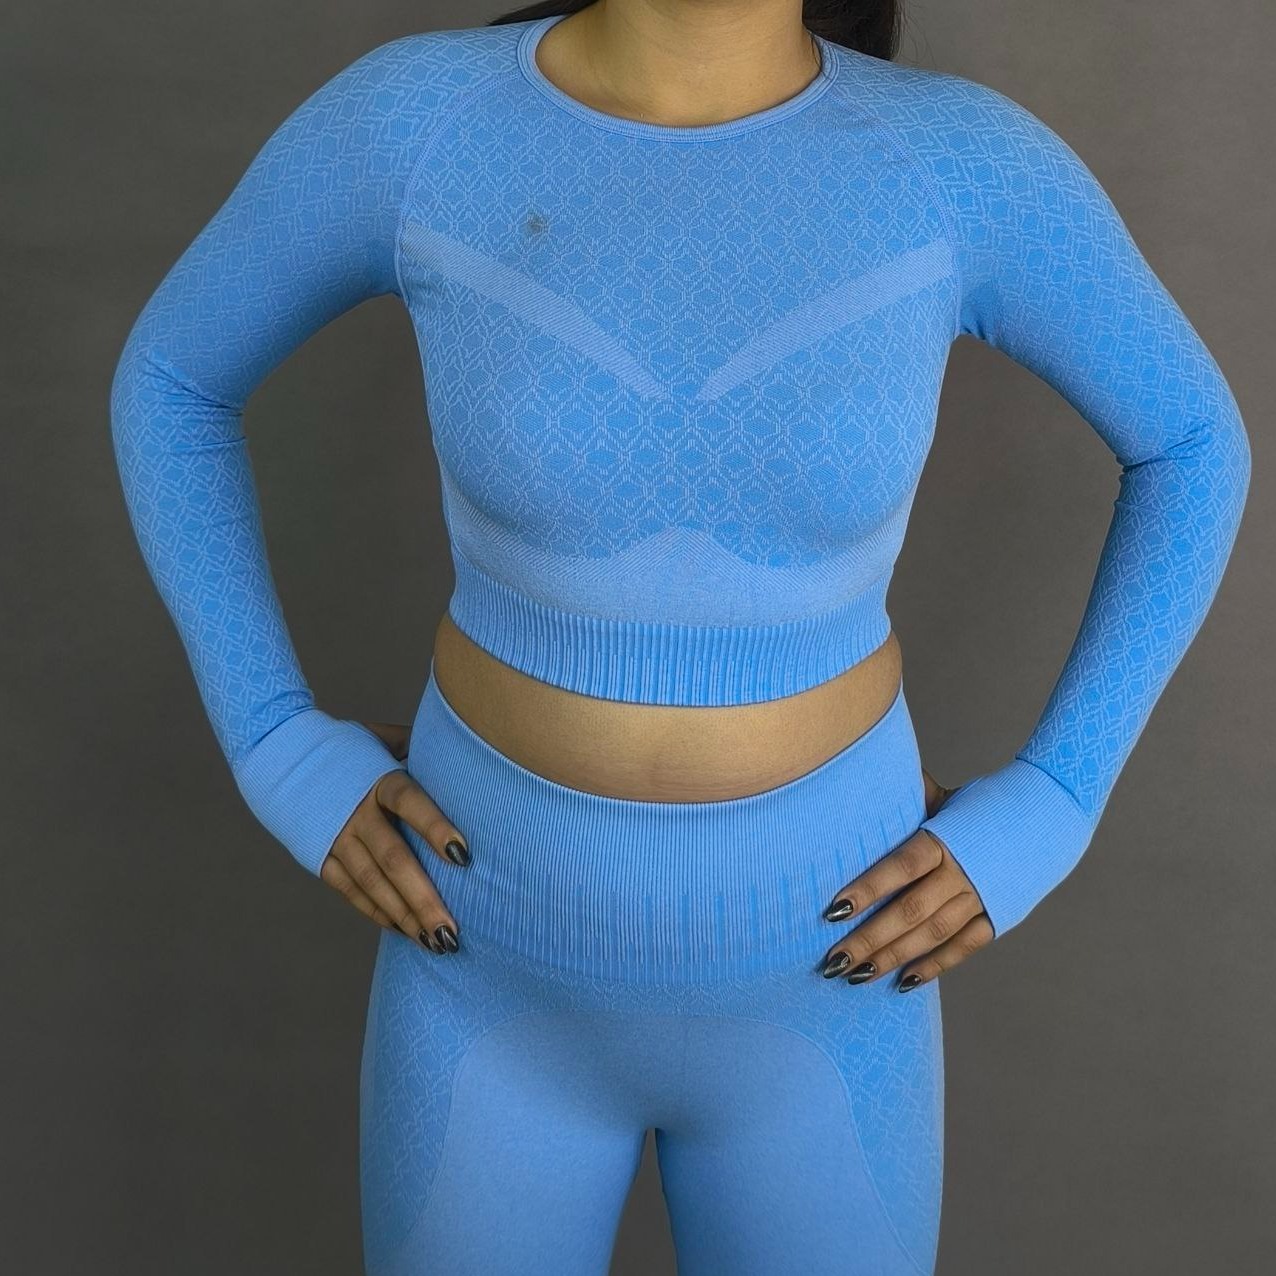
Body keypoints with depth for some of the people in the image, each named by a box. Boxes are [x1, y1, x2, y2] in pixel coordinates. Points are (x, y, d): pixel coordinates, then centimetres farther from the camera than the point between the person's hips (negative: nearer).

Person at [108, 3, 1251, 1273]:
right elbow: (169, 376, 2)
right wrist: (281, 755, -6)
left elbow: (1191, 443, 1)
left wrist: (1044, 816, -7)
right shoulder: (409, 115, -14)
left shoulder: (964, 157, -14)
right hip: (504, 945, 0)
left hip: (813, 961, 1)